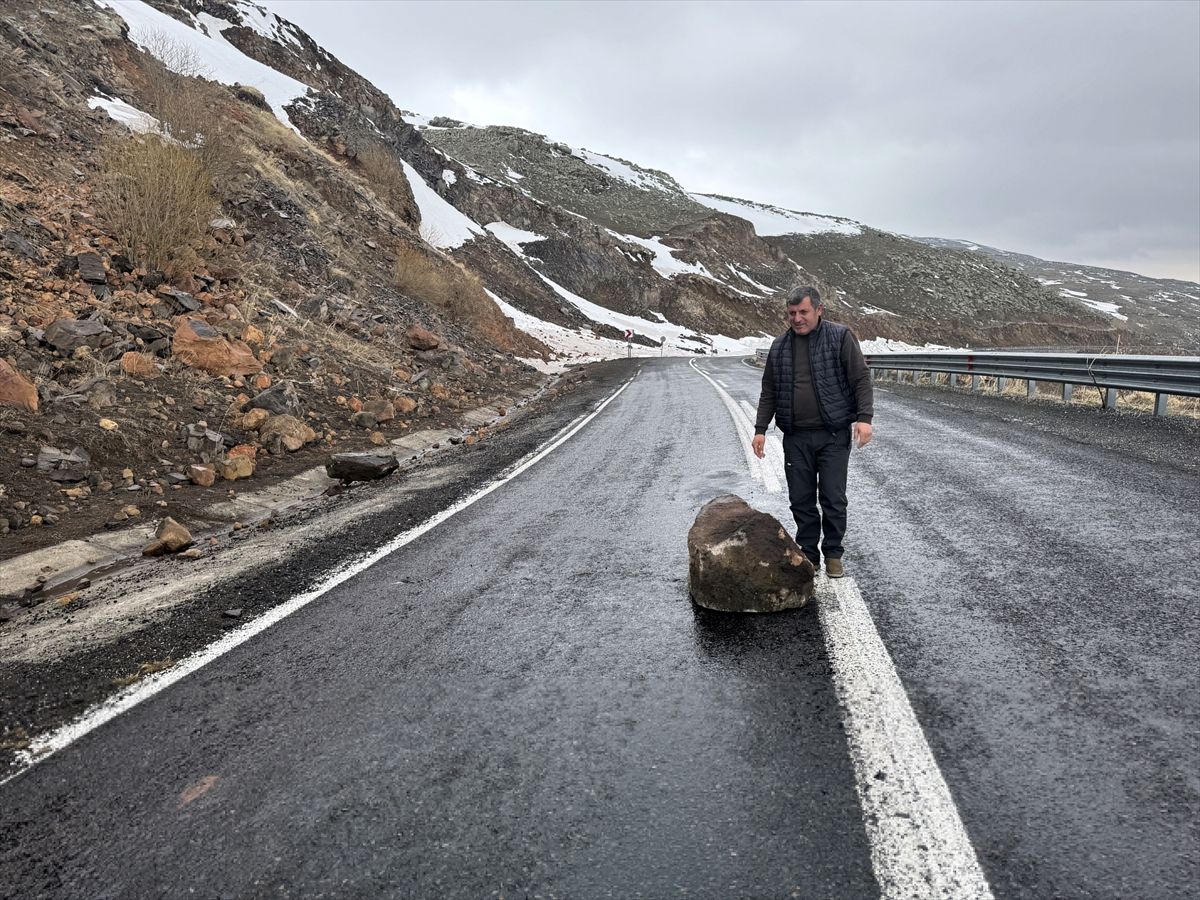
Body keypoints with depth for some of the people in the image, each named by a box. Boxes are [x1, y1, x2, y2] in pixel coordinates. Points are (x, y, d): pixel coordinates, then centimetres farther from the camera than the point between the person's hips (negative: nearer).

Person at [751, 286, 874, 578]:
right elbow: (769, 392, 16)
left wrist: (864, 417, -14)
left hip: (833, 436, -3)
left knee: (833, 499, 0)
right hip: (795, 437, 3)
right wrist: (760, 429, 9)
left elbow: (861, 378, -3)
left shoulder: (840, 337, -1)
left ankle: (833, 554, 17)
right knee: (801, 500, 6)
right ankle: (808, 555, 19)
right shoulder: (780, 346, 10)